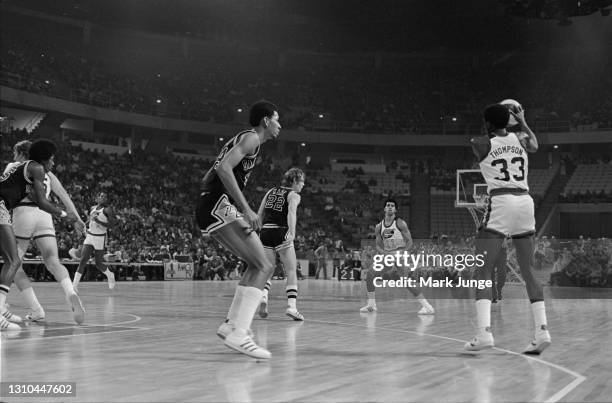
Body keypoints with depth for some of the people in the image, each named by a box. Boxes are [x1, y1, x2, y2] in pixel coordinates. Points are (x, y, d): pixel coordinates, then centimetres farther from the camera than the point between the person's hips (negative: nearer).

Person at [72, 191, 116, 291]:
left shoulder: (108, 210, -9)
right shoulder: (92, 208, 9)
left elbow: (112, 224, -17)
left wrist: (98, 221, -25)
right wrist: (86, 224, 6)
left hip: (100, 238, -4)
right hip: (89, 237, 4)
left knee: (99, 264, 4)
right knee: (83, 260, -10)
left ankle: (110, 275, 35)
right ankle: (74, 285, -12)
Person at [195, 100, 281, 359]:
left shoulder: (243, 139, 26)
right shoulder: (251, 138, -3)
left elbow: (208, 177, 29)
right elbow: (224, 168, -21)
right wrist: (247, 209, -22)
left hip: (209, 210, 10)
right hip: (219, 205, -10)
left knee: (258, 266, 17)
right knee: (264, 267, -14)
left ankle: (231, 325, 15)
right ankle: (238, 334, -23)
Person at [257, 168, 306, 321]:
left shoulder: (271, 191, 18)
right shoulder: (294, 195, 2)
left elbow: (259, 215, 17)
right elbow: (291, 213, -17)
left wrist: (259, 231, 26)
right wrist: (292, 233, -28)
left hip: (265, 232, 5)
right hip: (281, 233, -5)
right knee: (291, 271, 2)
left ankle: (263, 296, -11)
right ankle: (292, 306, -9)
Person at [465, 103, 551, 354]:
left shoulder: (479, 144, 3)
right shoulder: (520, 139, 14)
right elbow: (534, 146, 39)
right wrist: (522, 122, 52)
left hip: (500, 203, -4)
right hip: (525, 202, 4)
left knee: (482, 272, -2)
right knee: (528, 272, 12)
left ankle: (484, 332, -17)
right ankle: (542, 331, 3)